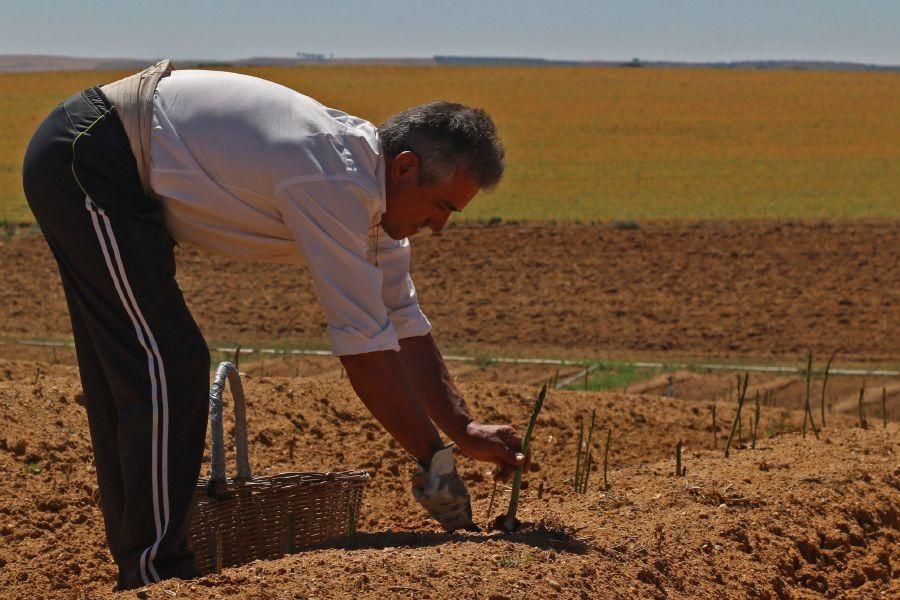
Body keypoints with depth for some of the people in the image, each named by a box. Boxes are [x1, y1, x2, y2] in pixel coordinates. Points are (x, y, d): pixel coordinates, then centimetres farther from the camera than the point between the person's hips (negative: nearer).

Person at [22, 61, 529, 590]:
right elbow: (365, 347, -22)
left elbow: (406, 327, 13)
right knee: (167, 369, -11)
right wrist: (433, 457, -14)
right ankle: (156, 573, -5)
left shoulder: (369, 184, 6)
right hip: (87, 165, -11)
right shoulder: (336, 186, -24)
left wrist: (465, 428, 6)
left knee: (131, 371, 15)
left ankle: (138, 563, 24)